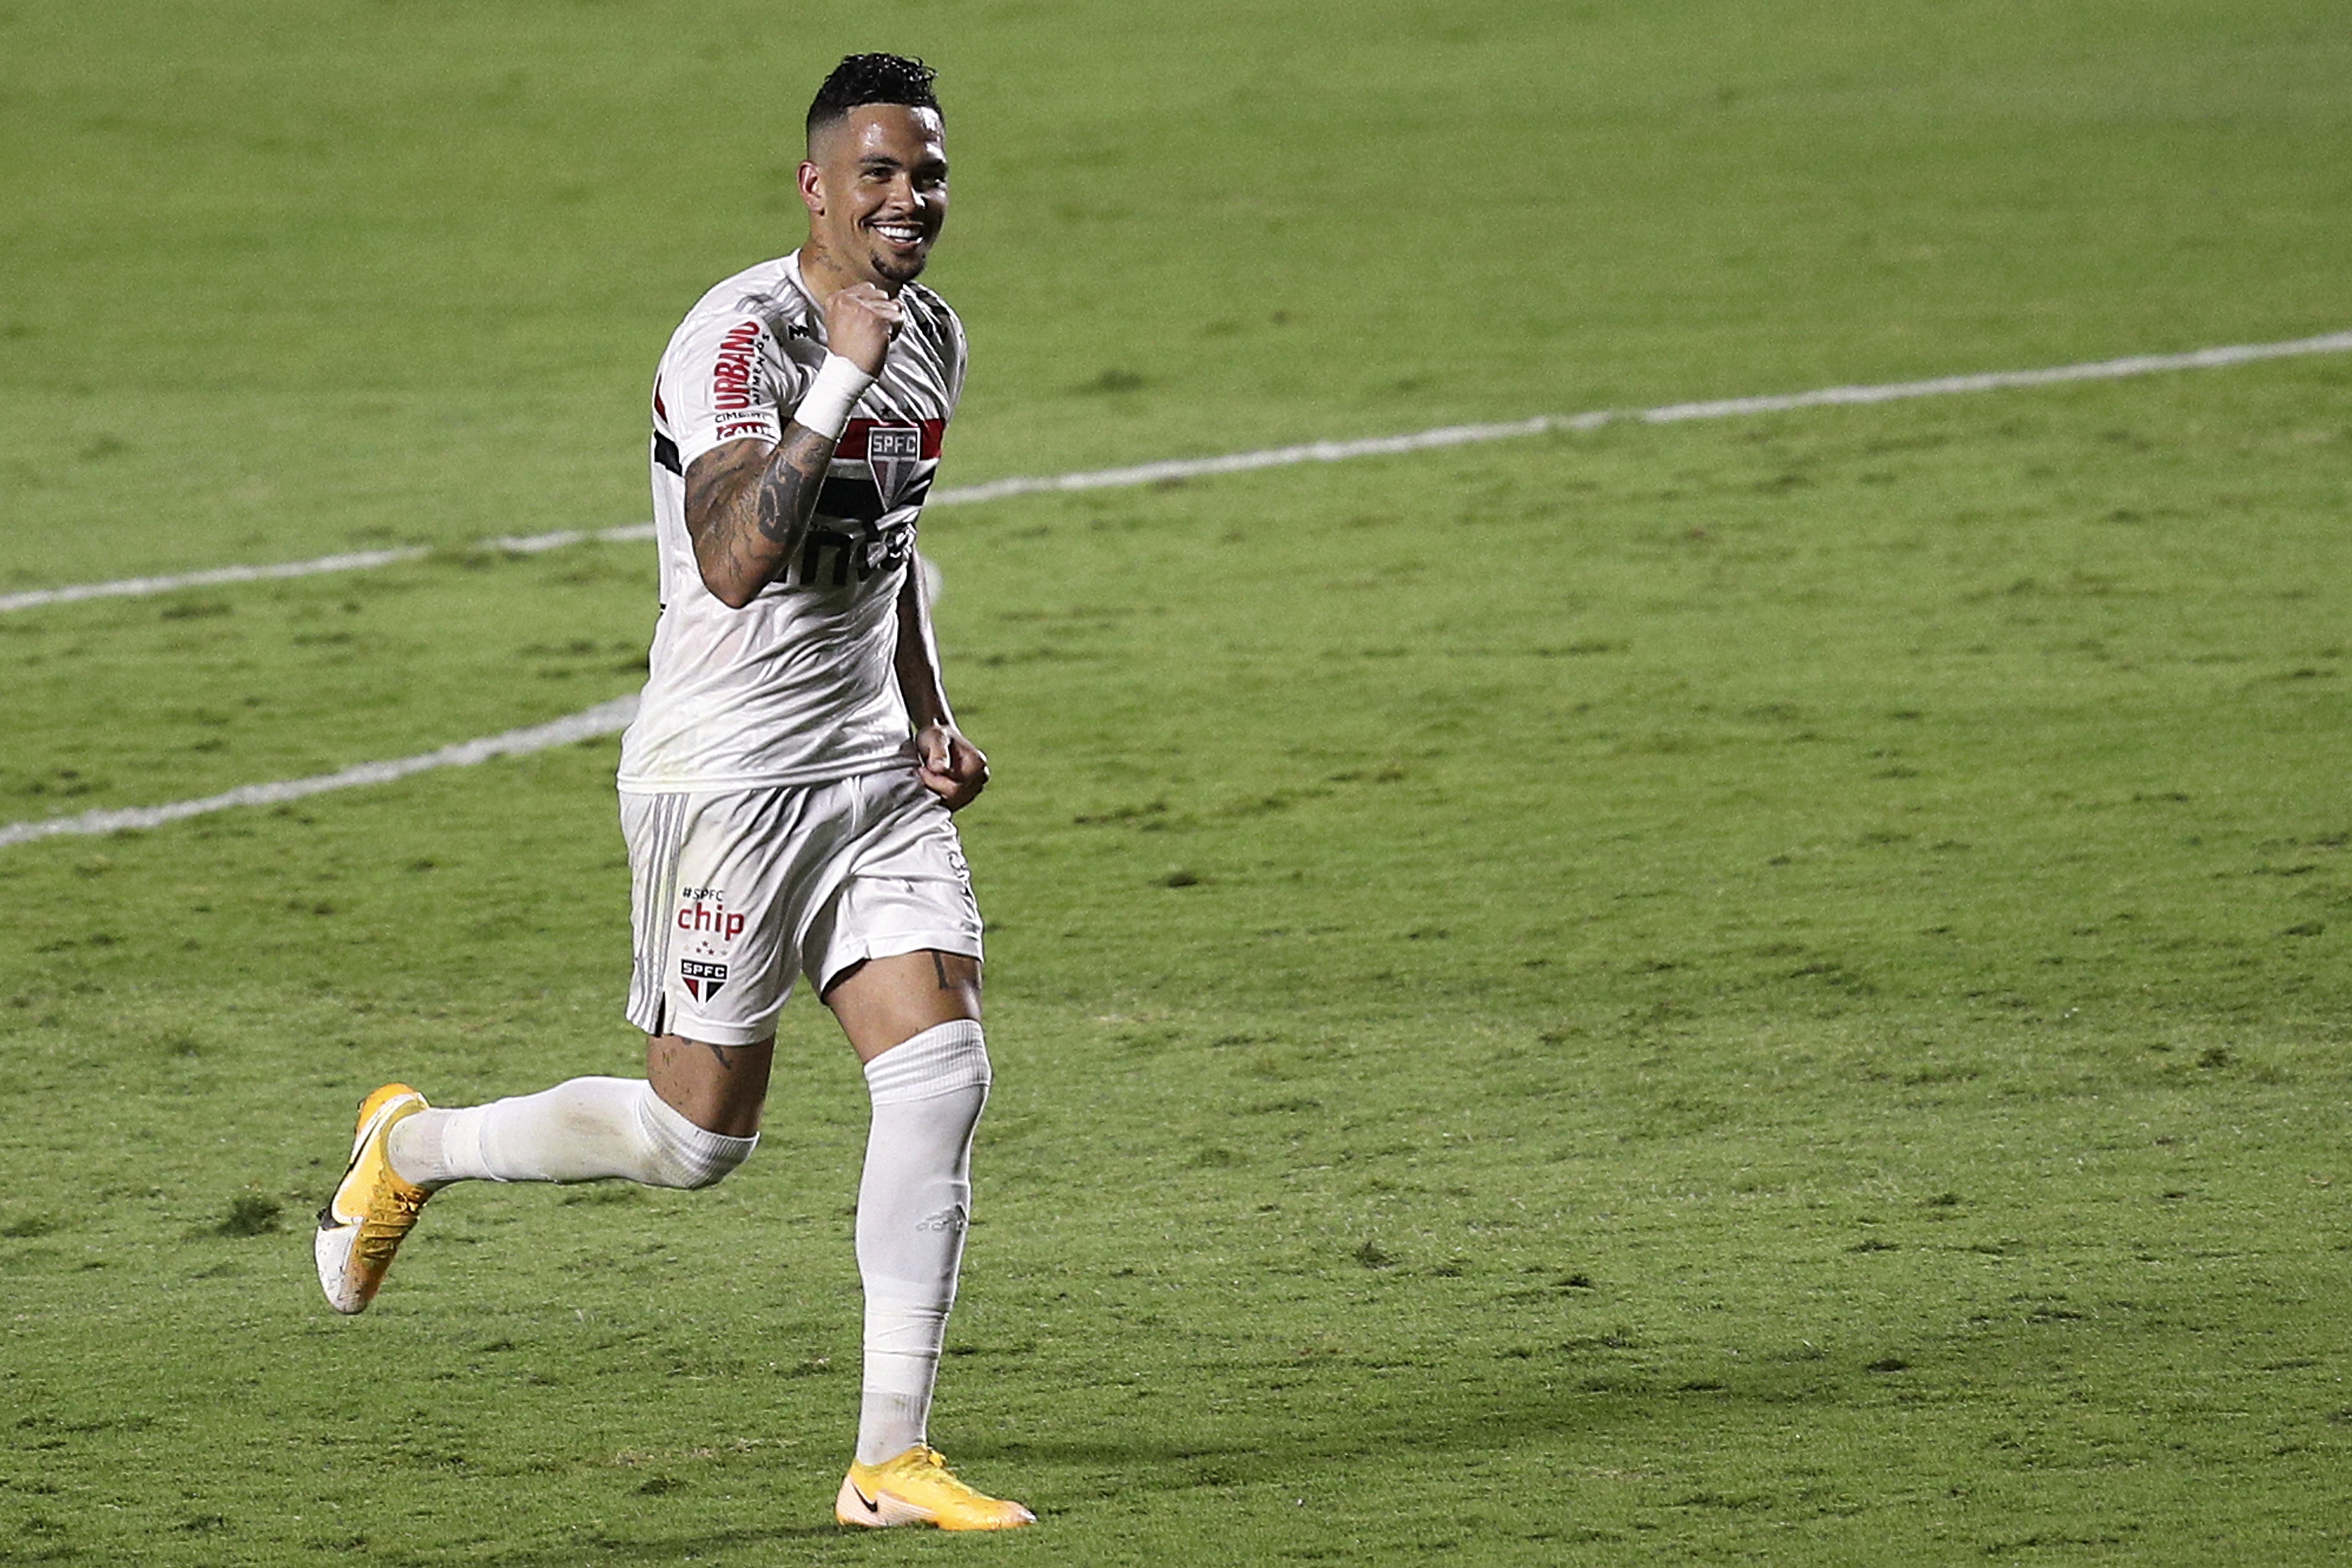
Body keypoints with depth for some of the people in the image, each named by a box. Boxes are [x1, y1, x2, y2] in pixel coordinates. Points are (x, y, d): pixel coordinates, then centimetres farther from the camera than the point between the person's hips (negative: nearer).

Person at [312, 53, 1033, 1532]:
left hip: (872, 770, 7)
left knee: (944, 1070, -8)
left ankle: (891, 1460, -3)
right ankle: (413, 1145, 28)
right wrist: (842, 378, -36)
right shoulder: (738, 339, -19)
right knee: (700, 1135, 0)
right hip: (726, 773, -7)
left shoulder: (933, 339, 8)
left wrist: (931, 718, 13)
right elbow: (735, 564, -33)